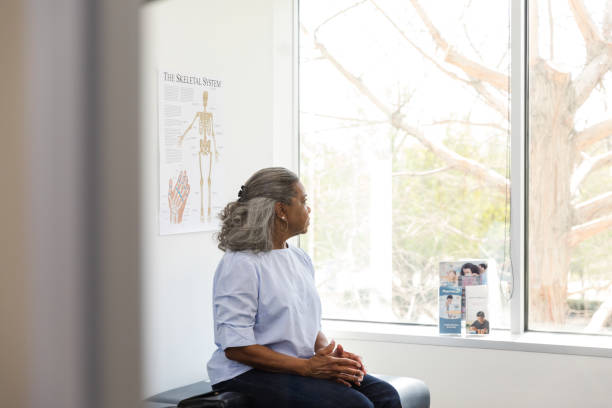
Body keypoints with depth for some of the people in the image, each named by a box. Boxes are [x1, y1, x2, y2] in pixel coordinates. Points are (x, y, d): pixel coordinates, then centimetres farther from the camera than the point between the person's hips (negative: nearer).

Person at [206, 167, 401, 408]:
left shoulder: (300, 259, 14)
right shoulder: (240, 265, -12)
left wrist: (329, 354, -3)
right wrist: (307, 367, -21)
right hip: (248, 375, -8)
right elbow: (235, 347, -18)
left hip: (300, 367, 8)